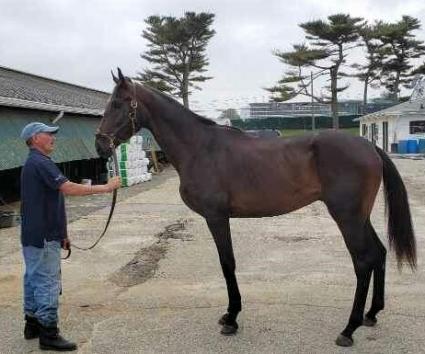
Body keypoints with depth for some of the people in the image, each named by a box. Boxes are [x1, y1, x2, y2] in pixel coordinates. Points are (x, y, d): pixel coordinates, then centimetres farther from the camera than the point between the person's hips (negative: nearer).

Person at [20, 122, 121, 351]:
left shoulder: (33, 164, 16)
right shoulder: (41, 163, -17)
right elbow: (69, 188, -27)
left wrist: (61, 233, 21)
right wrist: (105, 187, -23)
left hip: (33, 235, 10)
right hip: (43, 237, -10)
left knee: (34, 279, 17)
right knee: (47, 283, -4)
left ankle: (33, 324, 28)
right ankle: (48, 334, 2)